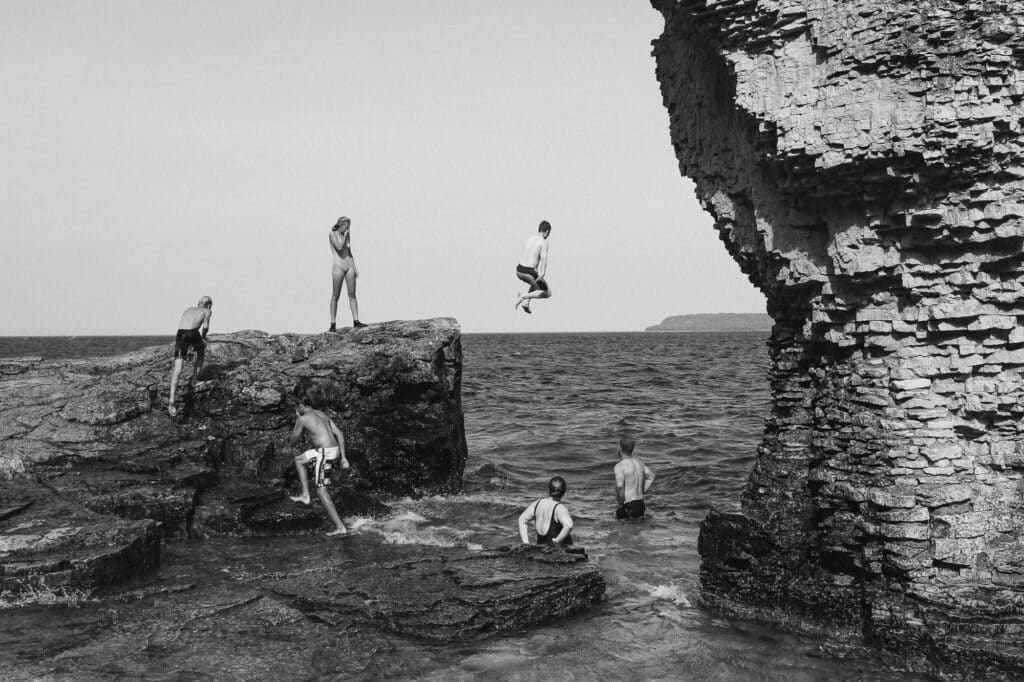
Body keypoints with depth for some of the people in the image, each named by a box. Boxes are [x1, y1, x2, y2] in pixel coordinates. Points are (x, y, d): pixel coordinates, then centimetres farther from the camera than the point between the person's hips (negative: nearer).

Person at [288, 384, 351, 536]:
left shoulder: (303, 419, -7)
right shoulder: (321, 414, 16)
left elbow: (292, 441, 5)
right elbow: (339, 433, 13)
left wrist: (297, 421, 17)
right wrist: (343, 457, 15)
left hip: (324, 453, -9)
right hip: (334, 451, 9)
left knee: (321, 491, -1)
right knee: (298, 460, 27)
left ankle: (340, 527, -3)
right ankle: (305, 495, 27)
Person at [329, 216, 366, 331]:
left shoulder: (347, 235, 13)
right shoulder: (332, 234, -4)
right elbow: (339, 247, -20)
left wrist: (354, 267, 14)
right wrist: (345, 235, -9)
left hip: (349, 266, 6)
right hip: (338, 267, -5)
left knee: (352, 295, 2)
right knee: (335, 296, -2)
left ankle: (356, 321, 1)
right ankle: (333, 325, 0)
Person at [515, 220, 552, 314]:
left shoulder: (530, 239, 14)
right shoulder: (544, 242, -7)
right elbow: (543, 257, -22)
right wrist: (542, 273, -33)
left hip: (519, 271, 7)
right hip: (529, 273, -7)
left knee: (536, 283, 35)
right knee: (547, 294, 8)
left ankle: (526, 303, 17)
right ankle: (525, 297, -10)